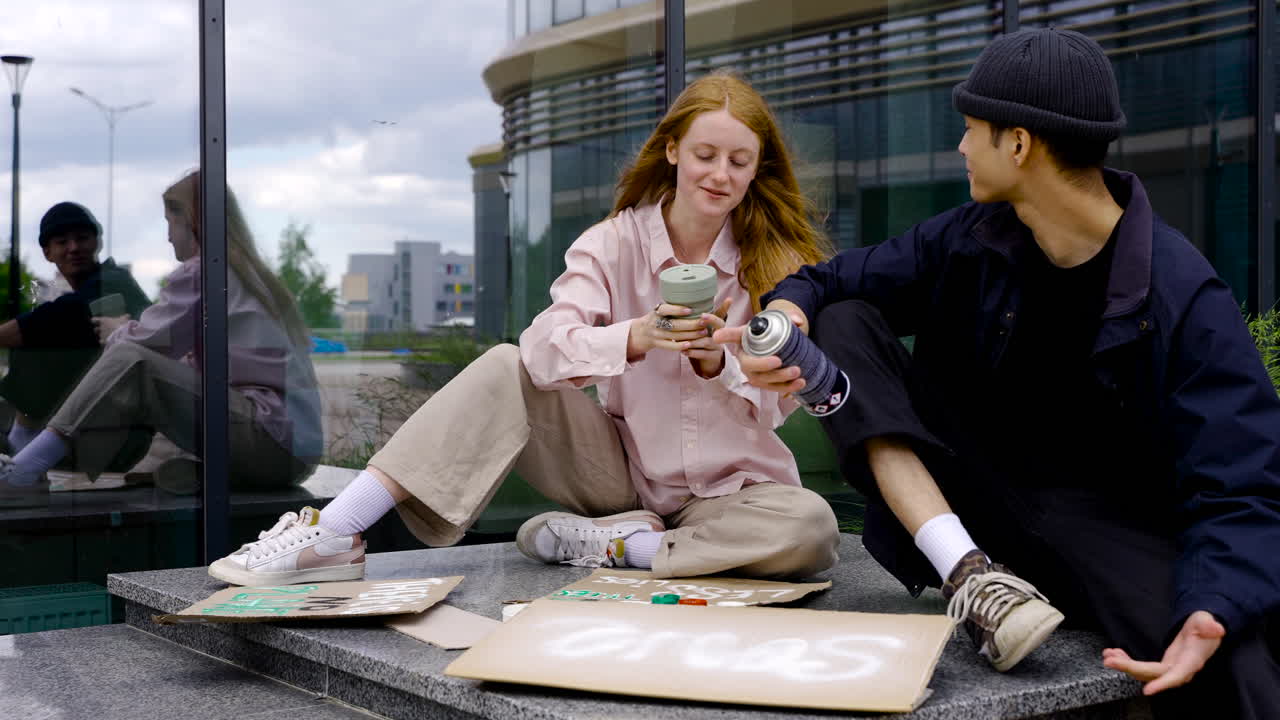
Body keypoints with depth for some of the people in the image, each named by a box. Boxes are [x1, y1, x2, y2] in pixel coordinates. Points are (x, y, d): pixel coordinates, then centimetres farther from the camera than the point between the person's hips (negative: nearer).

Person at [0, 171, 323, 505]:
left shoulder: (199, 271, -2)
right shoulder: (252, 275, 24)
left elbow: (148, 343, -4)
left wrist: (117, 333, 18)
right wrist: (130, 331, 19)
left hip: (273, 442, -10)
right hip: (296, 446, 10)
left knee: (129, 362, -12)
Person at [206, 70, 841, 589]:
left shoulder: (777, 260, -5)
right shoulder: (615, 243, -5)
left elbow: (776, 402, -10)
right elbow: (547, 348, -22)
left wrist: (716, 361, -31)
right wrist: (636, 338, -42)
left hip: (731, 485, 0)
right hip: (623, 470, 1)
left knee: (811, 528, -34)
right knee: (506, 369, -21)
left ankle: (614, 544, -19)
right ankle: (332, 536, -23)